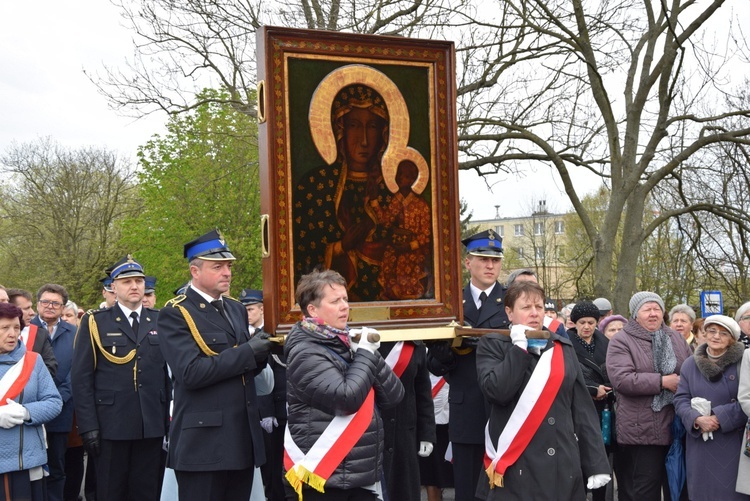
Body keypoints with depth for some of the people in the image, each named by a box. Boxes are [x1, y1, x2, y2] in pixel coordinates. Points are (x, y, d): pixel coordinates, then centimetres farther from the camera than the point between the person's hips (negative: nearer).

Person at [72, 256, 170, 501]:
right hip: (111, 425, -2)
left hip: (152, 426, 2)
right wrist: (88, 425, -10)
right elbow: (81, 378, -3)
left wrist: (170, 420, 4)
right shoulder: (95, 322, 2)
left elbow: (170, 373, 9)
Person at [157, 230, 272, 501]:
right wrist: (248, 351, -19)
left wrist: (259, 354, -5)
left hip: (244, 437, 7)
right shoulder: (175, 314, -8)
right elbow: (191, 372, -20)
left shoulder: (237, 309, 15)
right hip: (203, 440, -7)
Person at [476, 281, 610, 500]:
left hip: (563, 467, 4)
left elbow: (583, 408, 9)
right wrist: (519, 347, -11)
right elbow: (496, 392, -17)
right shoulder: (492, 345, 1)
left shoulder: (563, 347, 11)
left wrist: (596, 463, 3)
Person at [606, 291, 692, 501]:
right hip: (641, 430, -5)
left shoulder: (677, 339, 13)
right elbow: (621, 379, -18)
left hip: (677, 427, 5)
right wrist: (662, 382, -17)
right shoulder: (621, 341, -5)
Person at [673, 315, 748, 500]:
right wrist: (697, 419, -16)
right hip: (700, 446, 3)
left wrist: (720, 418, -18)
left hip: (734, 445, -3)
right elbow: (680, 399, 2)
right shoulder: (690, 364, 6)